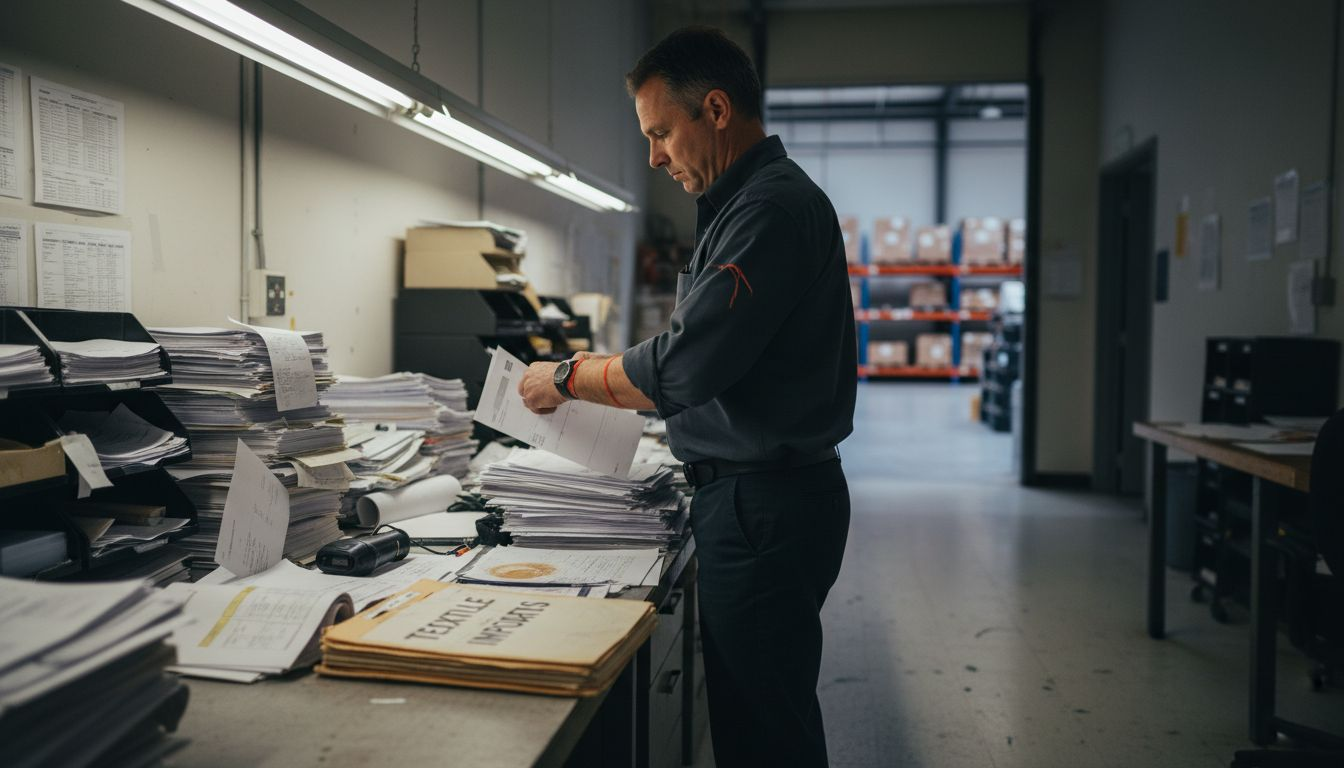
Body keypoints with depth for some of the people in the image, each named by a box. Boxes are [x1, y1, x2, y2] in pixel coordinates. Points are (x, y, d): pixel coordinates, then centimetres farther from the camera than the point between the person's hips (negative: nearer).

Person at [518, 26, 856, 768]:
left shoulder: (772, 208, -18)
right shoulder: (745, 201, 15)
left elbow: (682, 368, -23)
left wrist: (567, 379, -9)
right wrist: (598, 369, 10)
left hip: (765, 505, -10)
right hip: (745, 495, 10)